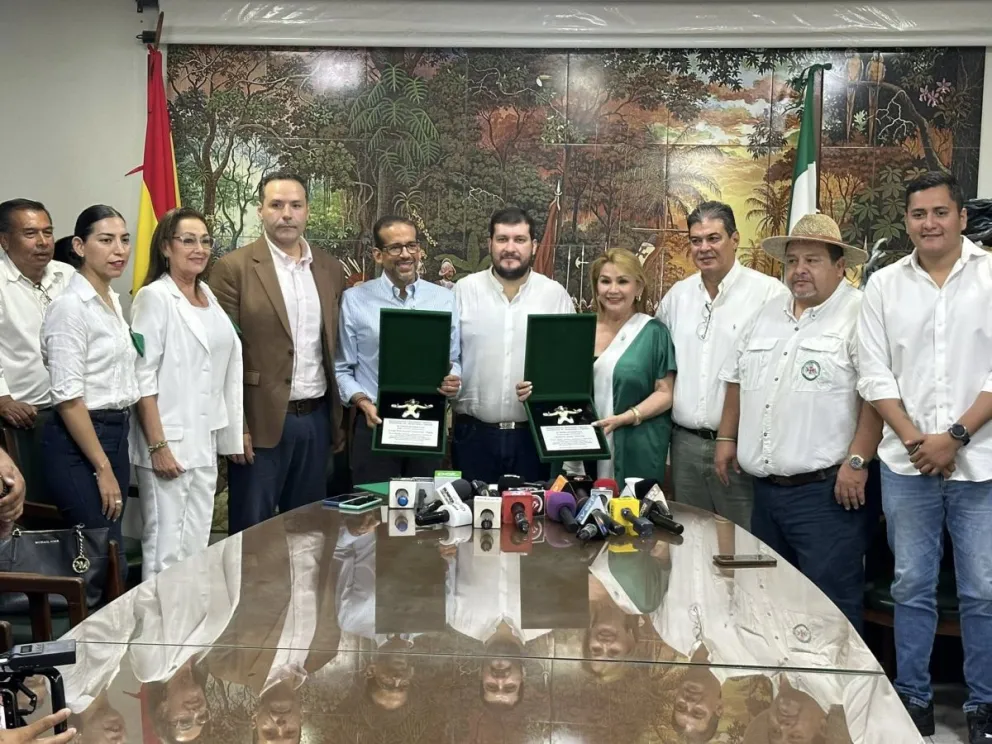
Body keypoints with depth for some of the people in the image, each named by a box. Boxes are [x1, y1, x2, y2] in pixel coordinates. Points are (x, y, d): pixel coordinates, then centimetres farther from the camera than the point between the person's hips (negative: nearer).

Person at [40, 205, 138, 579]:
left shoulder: (113, 300, 12)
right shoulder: (70, 306, -15)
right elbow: (67, 397, -18)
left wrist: (113, 460, 18)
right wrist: (103, 470, -17)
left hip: (114, 435, 8)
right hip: (78, 444, -8)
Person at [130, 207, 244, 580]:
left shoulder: (208, 296, 12)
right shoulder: (154, 297, -7)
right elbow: (142, 377, -12)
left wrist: (234, 432, 13)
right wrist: (158, 445, -17)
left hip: (205, 442, 7)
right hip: (167, 441, -7)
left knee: (197, 547, 11)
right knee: (165, 549, -2)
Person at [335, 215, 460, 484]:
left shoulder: (445, 299, 5)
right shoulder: (354, 300, -1)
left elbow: (455, 360, 9)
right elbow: (342, 368, 0)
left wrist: (453, 380, -11)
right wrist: (363, 402, -14)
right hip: (376, 424, -2)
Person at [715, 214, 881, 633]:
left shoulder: (859, 315, -8)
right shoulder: (768, 314, 14)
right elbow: (738, 378, 20)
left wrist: (857, 460, -19)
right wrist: (727, 438, 15)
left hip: (827, 491, -7)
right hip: (765, 489, 7)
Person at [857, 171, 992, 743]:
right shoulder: (884, 285, 5)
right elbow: (875, 375, 2)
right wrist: (915, 441, -7)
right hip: (906, 463, 2)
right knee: (912, 587, 10)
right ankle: (914, 696, 23)